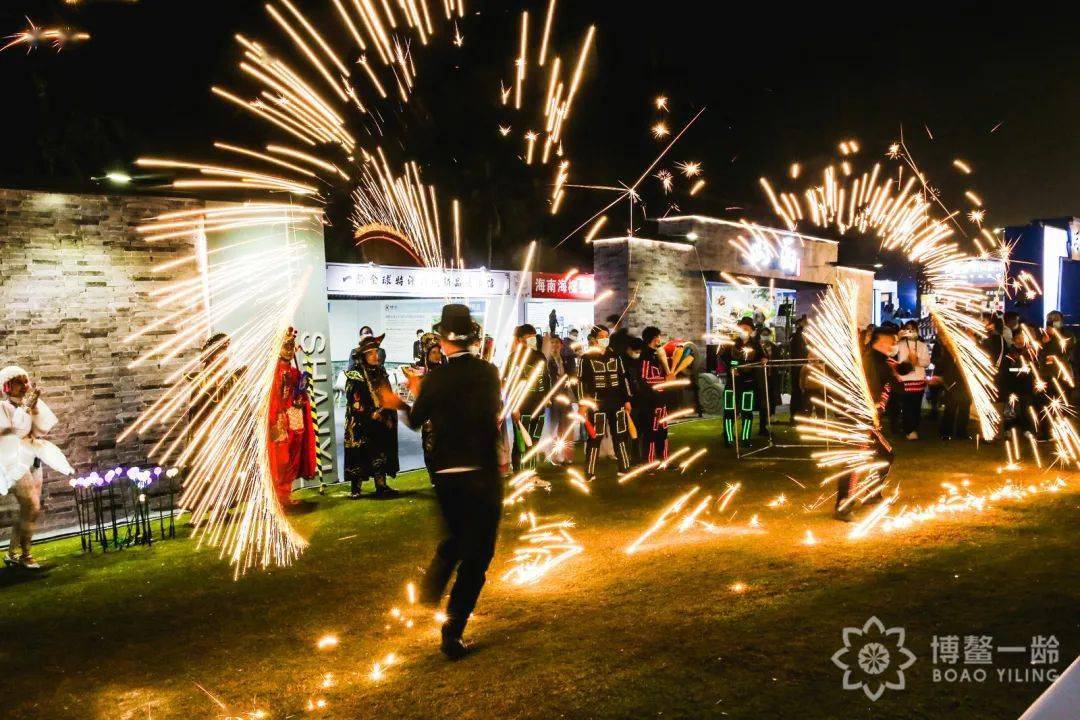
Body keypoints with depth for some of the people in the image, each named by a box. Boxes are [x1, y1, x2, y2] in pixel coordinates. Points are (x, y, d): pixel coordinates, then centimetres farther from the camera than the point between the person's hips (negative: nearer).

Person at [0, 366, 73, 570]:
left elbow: (42, 429, 6)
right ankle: (25, 556, -3)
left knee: (28, 511, 9)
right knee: (32, 509, -13)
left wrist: (35, 404, -2)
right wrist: (27, 406, -19)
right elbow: (17, 428, -18)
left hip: (32, 460, 7)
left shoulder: (26, 405, 13)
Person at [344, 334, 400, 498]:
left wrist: (389, 416, 5)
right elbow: (354, 402, -13)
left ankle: (381, 485, 15)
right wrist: (371, 414, -15)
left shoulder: (381, 372, 11)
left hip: (381, 421, 6)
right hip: (360, 423, -6)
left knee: (381, 452, 8)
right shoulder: (355, 375, -7)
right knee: (360, 453, -4)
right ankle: (356, 487, 3)